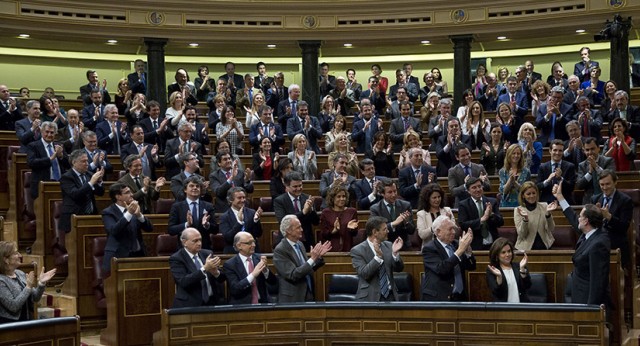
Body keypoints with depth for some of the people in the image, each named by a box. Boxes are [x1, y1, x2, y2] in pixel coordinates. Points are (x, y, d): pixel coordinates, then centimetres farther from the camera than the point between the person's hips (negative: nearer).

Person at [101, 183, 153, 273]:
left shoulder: (134, 208, 15)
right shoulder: (108, 212, -1)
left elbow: (149, 228, 6)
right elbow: (114, 230, -19)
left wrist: (139, 215, -12)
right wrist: (128, 213, -24)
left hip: (139, 254, 5)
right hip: (119, 257, -5)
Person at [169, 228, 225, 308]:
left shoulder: (207, 254, 11)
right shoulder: (176, 259, -2)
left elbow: (222, 278, 10)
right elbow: (183, 282, -16)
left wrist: (216, 273, -12)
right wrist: (204, 268, -22)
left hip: (212, 302, 4)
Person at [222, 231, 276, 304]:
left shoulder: (259, 258, 8)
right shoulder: (230, 264, -2)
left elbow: (274, 282, 6)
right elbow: (234, 289, -12)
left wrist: (265, 270, -13)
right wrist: (253, 275, -20)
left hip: (262, 304, 2)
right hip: (241, 306, -2)